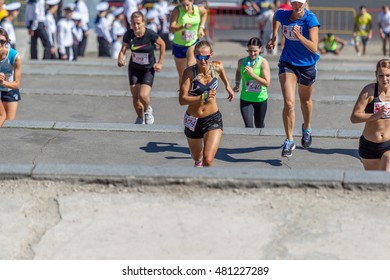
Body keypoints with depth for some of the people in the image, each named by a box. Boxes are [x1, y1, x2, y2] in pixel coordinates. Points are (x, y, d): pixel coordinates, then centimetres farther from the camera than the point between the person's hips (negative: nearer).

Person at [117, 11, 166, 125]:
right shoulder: (128, 34, -14)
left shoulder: (150, 34, -21)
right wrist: (120, 59, -28)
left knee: (143, 95, -20)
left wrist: (160, 62, -3)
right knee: (135, 97, 5)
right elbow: (123, 50, -6)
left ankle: (148, 110, 16)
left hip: (148, 69, -3)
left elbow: (162, 44, -4)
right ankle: (140, 118, 34)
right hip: (134, 68, 3)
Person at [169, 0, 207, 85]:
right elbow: (171, 29, -27)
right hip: (179, 45, -1)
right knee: (182, 76, 10)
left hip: (193, 43, 1)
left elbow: (205, 12, 16)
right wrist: (183, 26, -45)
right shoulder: (177, 10, -20)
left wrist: (201, 27, 4)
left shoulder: (199, 9, -11)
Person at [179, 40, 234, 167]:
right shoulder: (189, 72, -17)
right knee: (197, 158, 25)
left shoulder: (217, 67, -9)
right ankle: (198, 162, 61)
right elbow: (182, 99, -23)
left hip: (213, 119, 0)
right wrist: (203, 97, -33)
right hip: (193, 120, 0)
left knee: (208, 160, -20)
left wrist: (227, 85, 27)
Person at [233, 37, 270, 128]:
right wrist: (237, 84, 9)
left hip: (260, 99, -1)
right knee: (249, 126, -13)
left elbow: (267, 83, -23)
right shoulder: (242, 62, -5)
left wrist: (252, 74, -28)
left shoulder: (263, 63, -16)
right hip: (245, 99, 1)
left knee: (259, 126, 19)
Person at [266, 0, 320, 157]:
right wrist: (274, 37, 17)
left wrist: (299, 36, -37)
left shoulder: (310, 19, -18)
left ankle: (306, 129, 49)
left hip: (307, 65, -1)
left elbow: (314, 48, -24)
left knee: (305, 101, 21)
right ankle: (289, 141, -3)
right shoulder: (282, 15, -9)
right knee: (288, 103, -15)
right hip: (287, 63, 1)